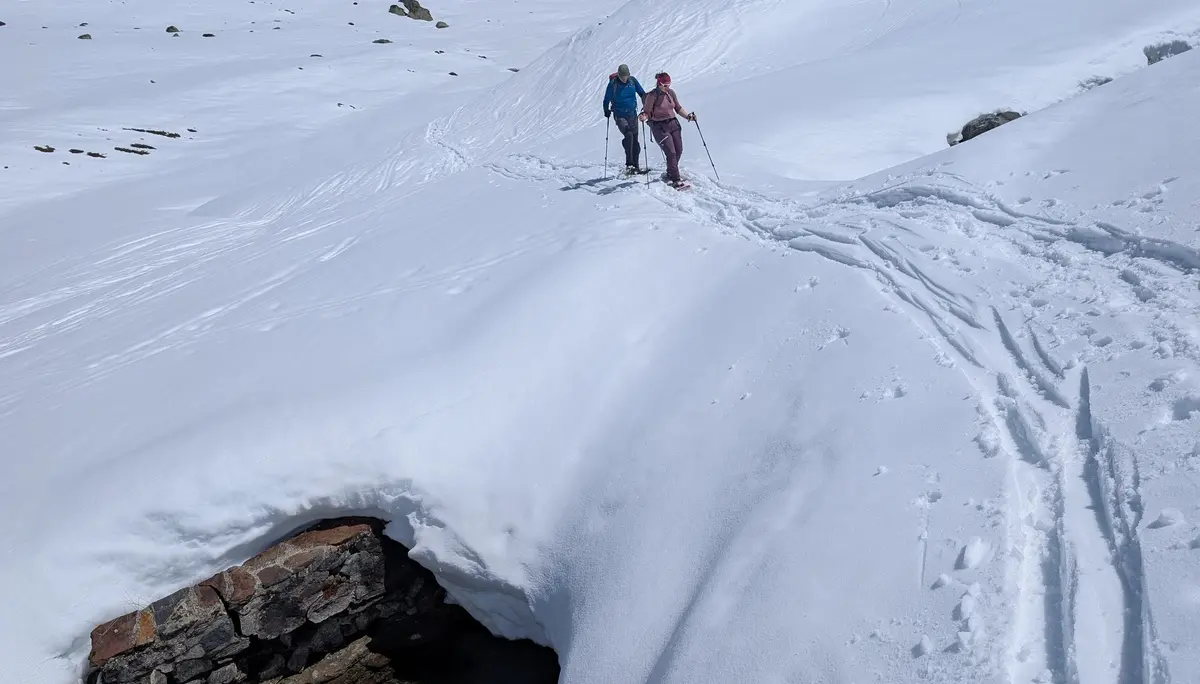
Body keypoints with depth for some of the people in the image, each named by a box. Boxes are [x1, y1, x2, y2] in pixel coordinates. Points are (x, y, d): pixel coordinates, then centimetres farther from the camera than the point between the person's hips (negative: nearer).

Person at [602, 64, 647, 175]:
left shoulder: (632, 80, -1)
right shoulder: (613, 84, -10)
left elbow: (642, 94, 10)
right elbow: (607, 99, 2)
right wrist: (606, 111, -6)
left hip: (632, 114, 4)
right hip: (620, 116, -4)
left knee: (635, 140, 5)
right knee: (628, 135, -26)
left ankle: (635, 166, 15)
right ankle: (629, 164, -22)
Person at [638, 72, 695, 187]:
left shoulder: (671, 92, 5)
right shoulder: (652, 96, -12)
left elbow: (678, 108, 15)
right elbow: (647, 112, -11)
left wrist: (688, 116, 4)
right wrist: (643, 117, -33)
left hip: (673, 124, 6)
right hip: (659, 127, -6)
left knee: (679, 151, 7)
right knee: (671, 153, -13)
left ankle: (671, 174, 30)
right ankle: (675, 180, -7)